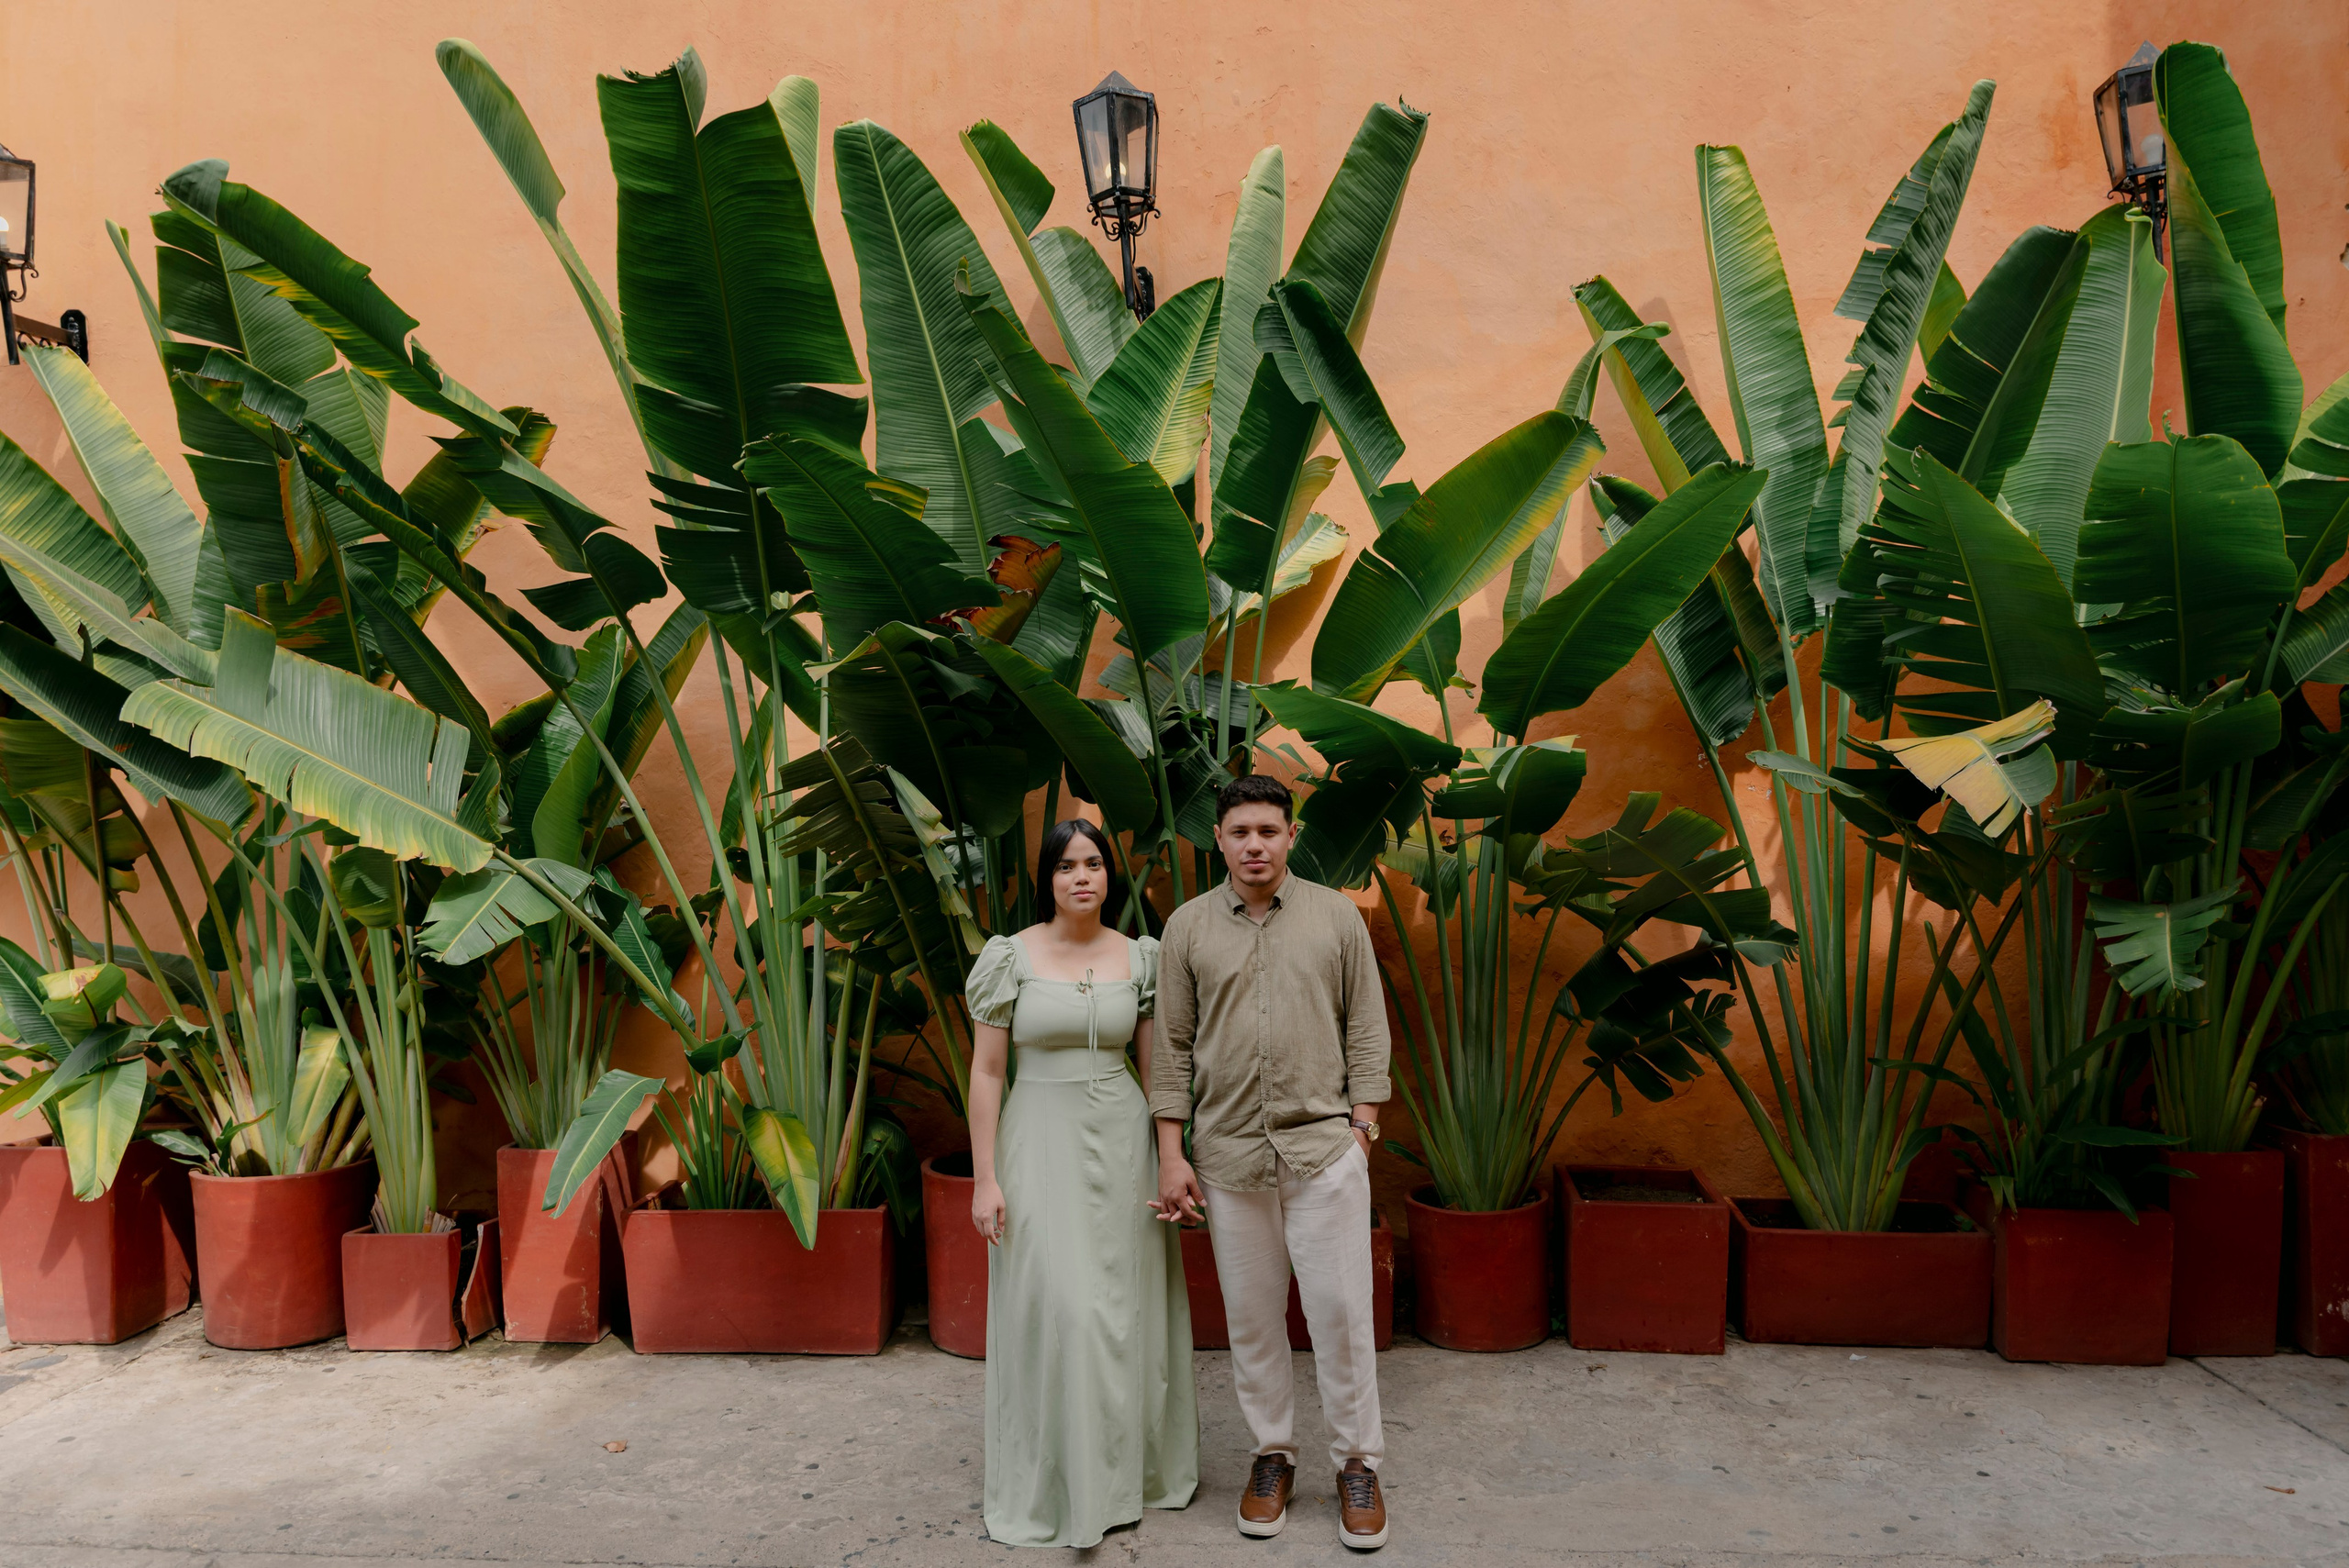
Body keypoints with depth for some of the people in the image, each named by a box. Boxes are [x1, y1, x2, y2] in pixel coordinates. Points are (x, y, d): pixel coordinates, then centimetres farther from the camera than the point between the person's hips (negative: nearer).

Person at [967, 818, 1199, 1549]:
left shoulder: (1139, 957, 3)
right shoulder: (1010, 956, -5)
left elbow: (1155, 1068, 6)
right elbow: (986, 1072, -4)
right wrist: (984, 1179, -8)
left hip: (1122, 1141, 3)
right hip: (1041, 1143, -3)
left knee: (1126, 1308, 10)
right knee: (1055, 1310, -3)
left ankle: (1127, 1468, 30)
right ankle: (1055, 1487, 16)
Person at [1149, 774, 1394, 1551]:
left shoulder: (1336, 915, 2)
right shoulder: (1187, 926, 3)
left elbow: (1367, 1028, 5)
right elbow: (1172, 1049, 4)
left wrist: (1363, 1125, -2)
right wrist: (1171, 1154, 0)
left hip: (1324, 1145, -1)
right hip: (1229, 1152, 1)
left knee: (1341, 1311, 2)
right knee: (1252, 1316, 10)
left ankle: (1357, 1463, 19)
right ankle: (1272, 1455, 28)